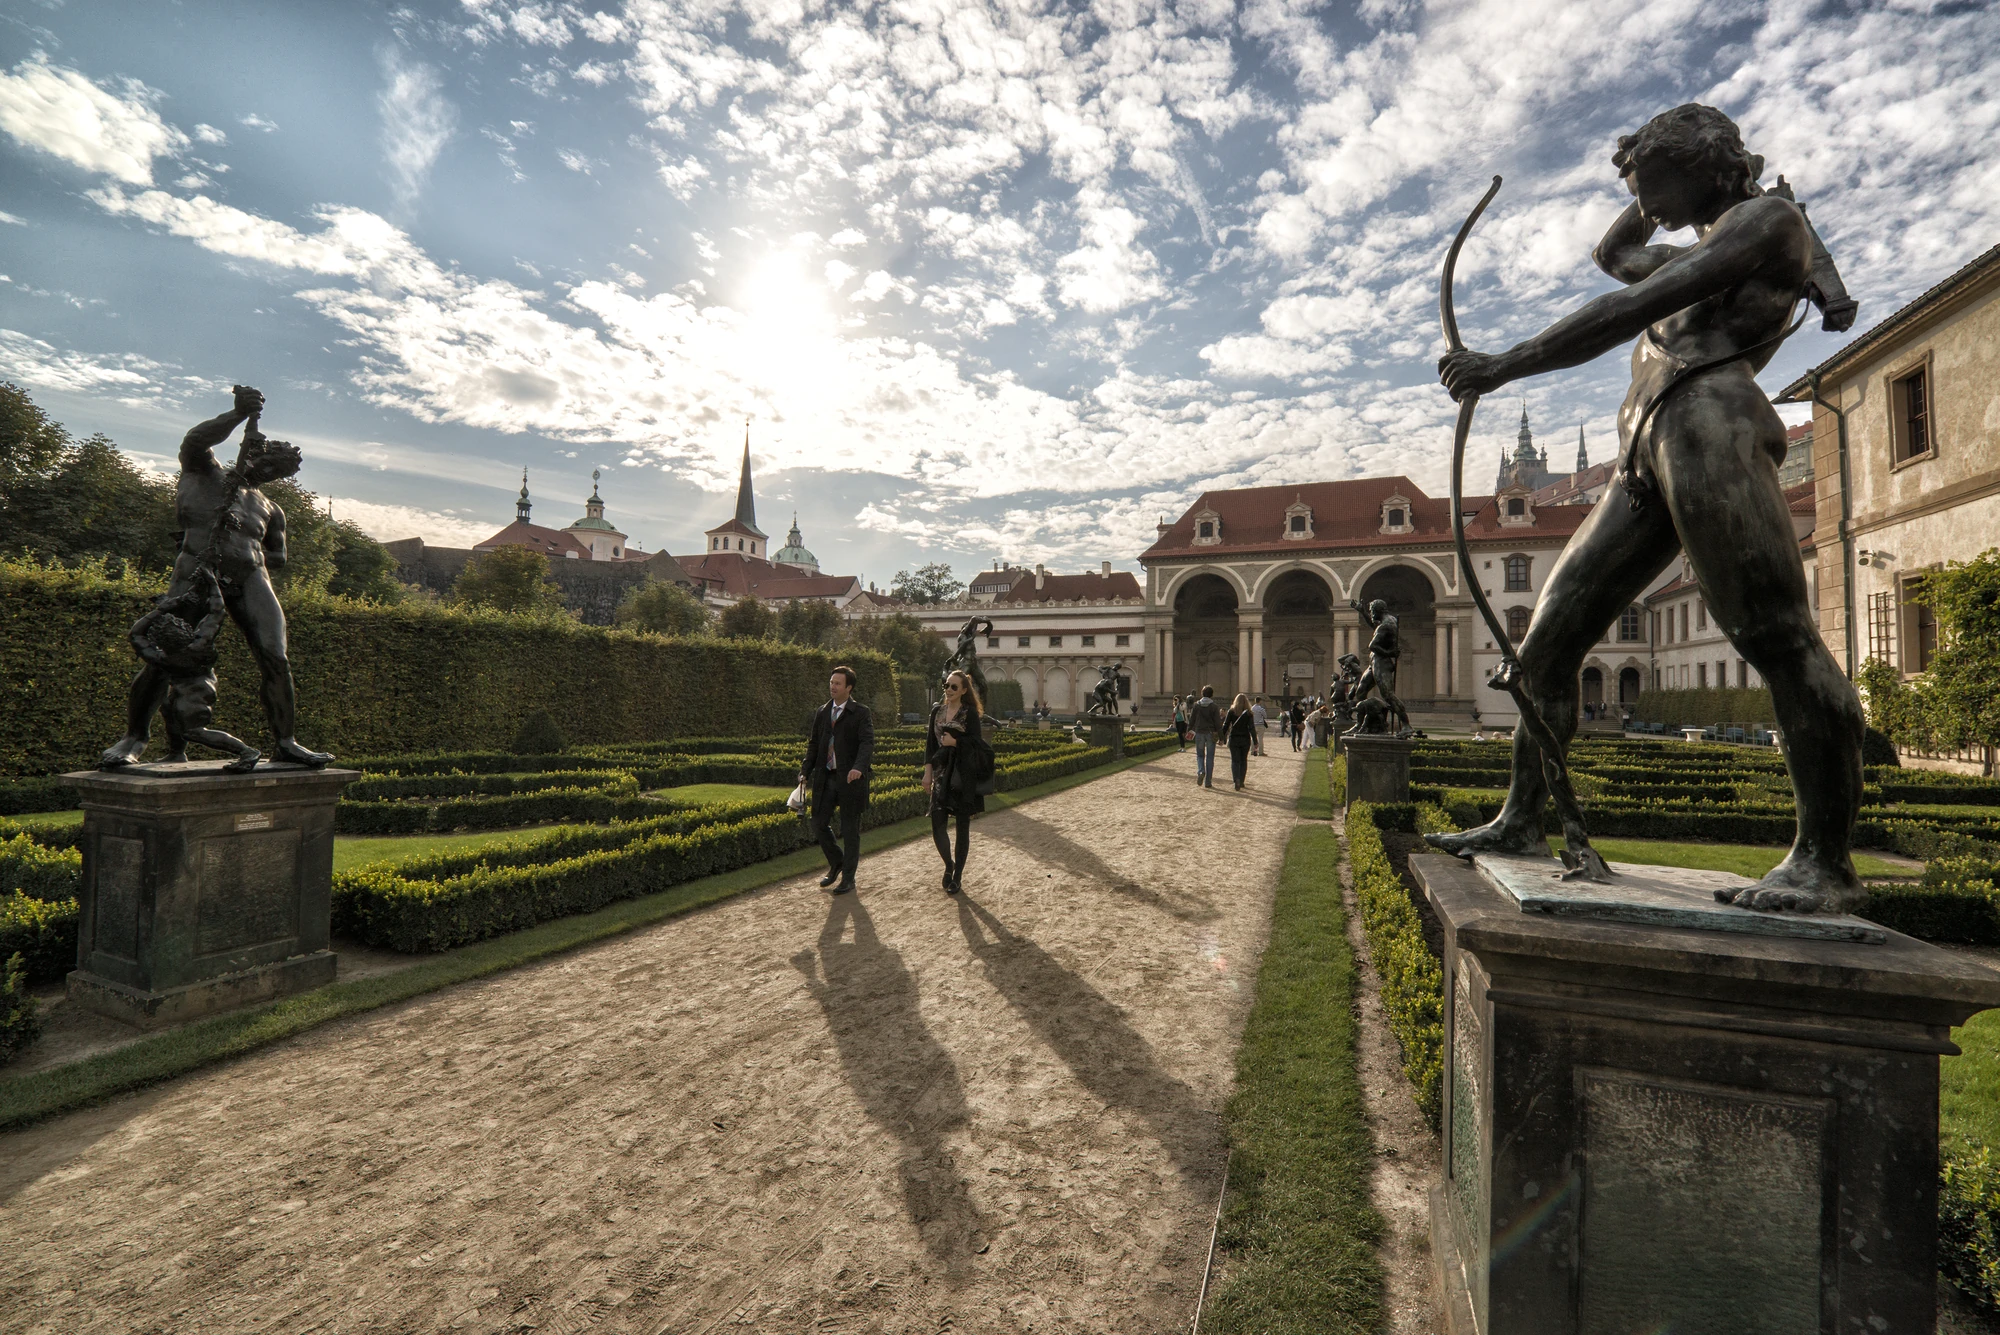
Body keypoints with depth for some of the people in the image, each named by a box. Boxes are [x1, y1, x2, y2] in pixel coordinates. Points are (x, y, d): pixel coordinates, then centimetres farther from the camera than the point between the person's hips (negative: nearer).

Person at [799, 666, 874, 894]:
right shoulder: (822, 712, 11)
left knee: (850, 830, 5)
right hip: (825, 778, 5)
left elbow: (867, 742, -19)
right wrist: (806, 772, 5)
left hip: (850, 779, -5)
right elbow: (814, 744, 15)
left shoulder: (861, 712, -7)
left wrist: (859, 767, -36)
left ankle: (848, 878, 20)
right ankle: (836, 862, 32)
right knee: (819, 824, 7)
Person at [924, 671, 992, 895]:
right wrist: (927, 772, 3)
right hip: (942, 772, 4)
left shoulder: (970, 713, -5)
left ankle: (958, 876, 17)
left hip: (964, 774, -4)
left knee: (962, 825, 5)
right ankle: (949, 864, 24)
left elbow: (976, 743, -9)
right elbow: (930, 743, 9)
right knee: (937, 824, -3)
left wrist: (955, 742, -19)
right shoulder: (937, 711, 8)